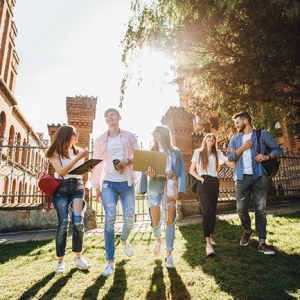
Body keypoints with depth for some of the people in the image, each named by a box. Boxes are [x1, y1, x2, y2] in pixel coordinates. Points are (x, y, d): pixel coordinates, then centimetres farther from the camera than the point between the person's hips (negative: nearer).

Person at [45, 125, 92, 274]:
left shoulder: (79, 151, 12)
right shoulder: (55, 152, 2)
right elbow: (61, 171, -12)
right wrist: (78, 158, -17)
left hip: (77, 186, 3)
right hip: (61, 187, -2)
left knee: (78, 220, -9)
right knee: (63, 223, -7)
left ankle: (78, 257, 7)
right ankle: (61, 260, 6)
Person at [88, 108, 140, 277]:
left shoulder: (130, 137, 5)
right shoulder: (100, 140, 9)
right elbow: (97, 164, 9)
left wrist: (128, 161, -15)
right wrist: (96, 188, 8)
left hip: (127, 183, 0)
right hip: (108, 183, 0)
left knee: (129, 219, 1)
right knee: (110, 219, -10)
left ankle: (124, 240, 37)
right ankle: (110, 261, 3)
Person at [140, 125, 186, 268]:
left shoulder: (175, 152, 10)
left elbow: (180, 171, 7)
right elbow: (146, 170, 7)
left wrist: (172, 174, -13)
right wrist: (149, 173, -15)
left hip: (169, 184, -1)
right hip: (154, 184, 1)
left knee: (170, 220, -4)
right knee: (155, 220, -6)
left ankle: (169, 254, 9)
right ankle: (157, 239, 29)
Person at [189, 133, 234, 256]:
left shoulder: (218, 153, 11)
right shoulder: (198, 152, 5)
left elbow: (231, 165, 1)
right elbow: (191, 170, 4)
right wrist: (200, 178, -9)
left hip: (214, 183, 4)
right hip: (203, 183, -4)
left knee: (213, 211, 8)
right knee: (207, 211, -15)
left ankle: (210, 237, 27)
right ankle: (208, 244, -18)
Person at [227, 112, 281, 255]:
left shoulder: (262, 134, 4)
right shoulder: (235, 139, 12)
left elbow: (276, 149, 7)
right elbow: (230, 157, 4)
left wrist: (267, 156, -12)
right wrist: (243, 147, -8)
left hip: (259, 176, -2)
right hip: (242, 177, 3)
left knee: (260, 209, 1)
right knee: (241, 208, 5)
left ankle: (262, 242, 7)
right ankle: (247, 231, 31)